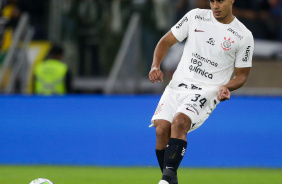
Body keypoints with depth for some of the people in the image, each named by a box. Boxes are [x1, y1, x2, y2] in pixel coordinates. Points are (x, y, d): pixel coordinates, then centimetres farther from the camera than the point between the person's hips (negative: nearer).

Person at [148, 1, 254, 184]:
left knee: (179, 121, -31)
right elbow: (167, 41, 13)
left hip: (208, 91, -3)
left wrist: (226, 87, -12)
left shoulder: (244, 36, 1)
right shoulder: (195, 17, 7)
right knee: (161, 128, -19)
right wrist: (155, 66, -5)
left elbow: (242, 74, 9)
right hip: (178, 85, 3)